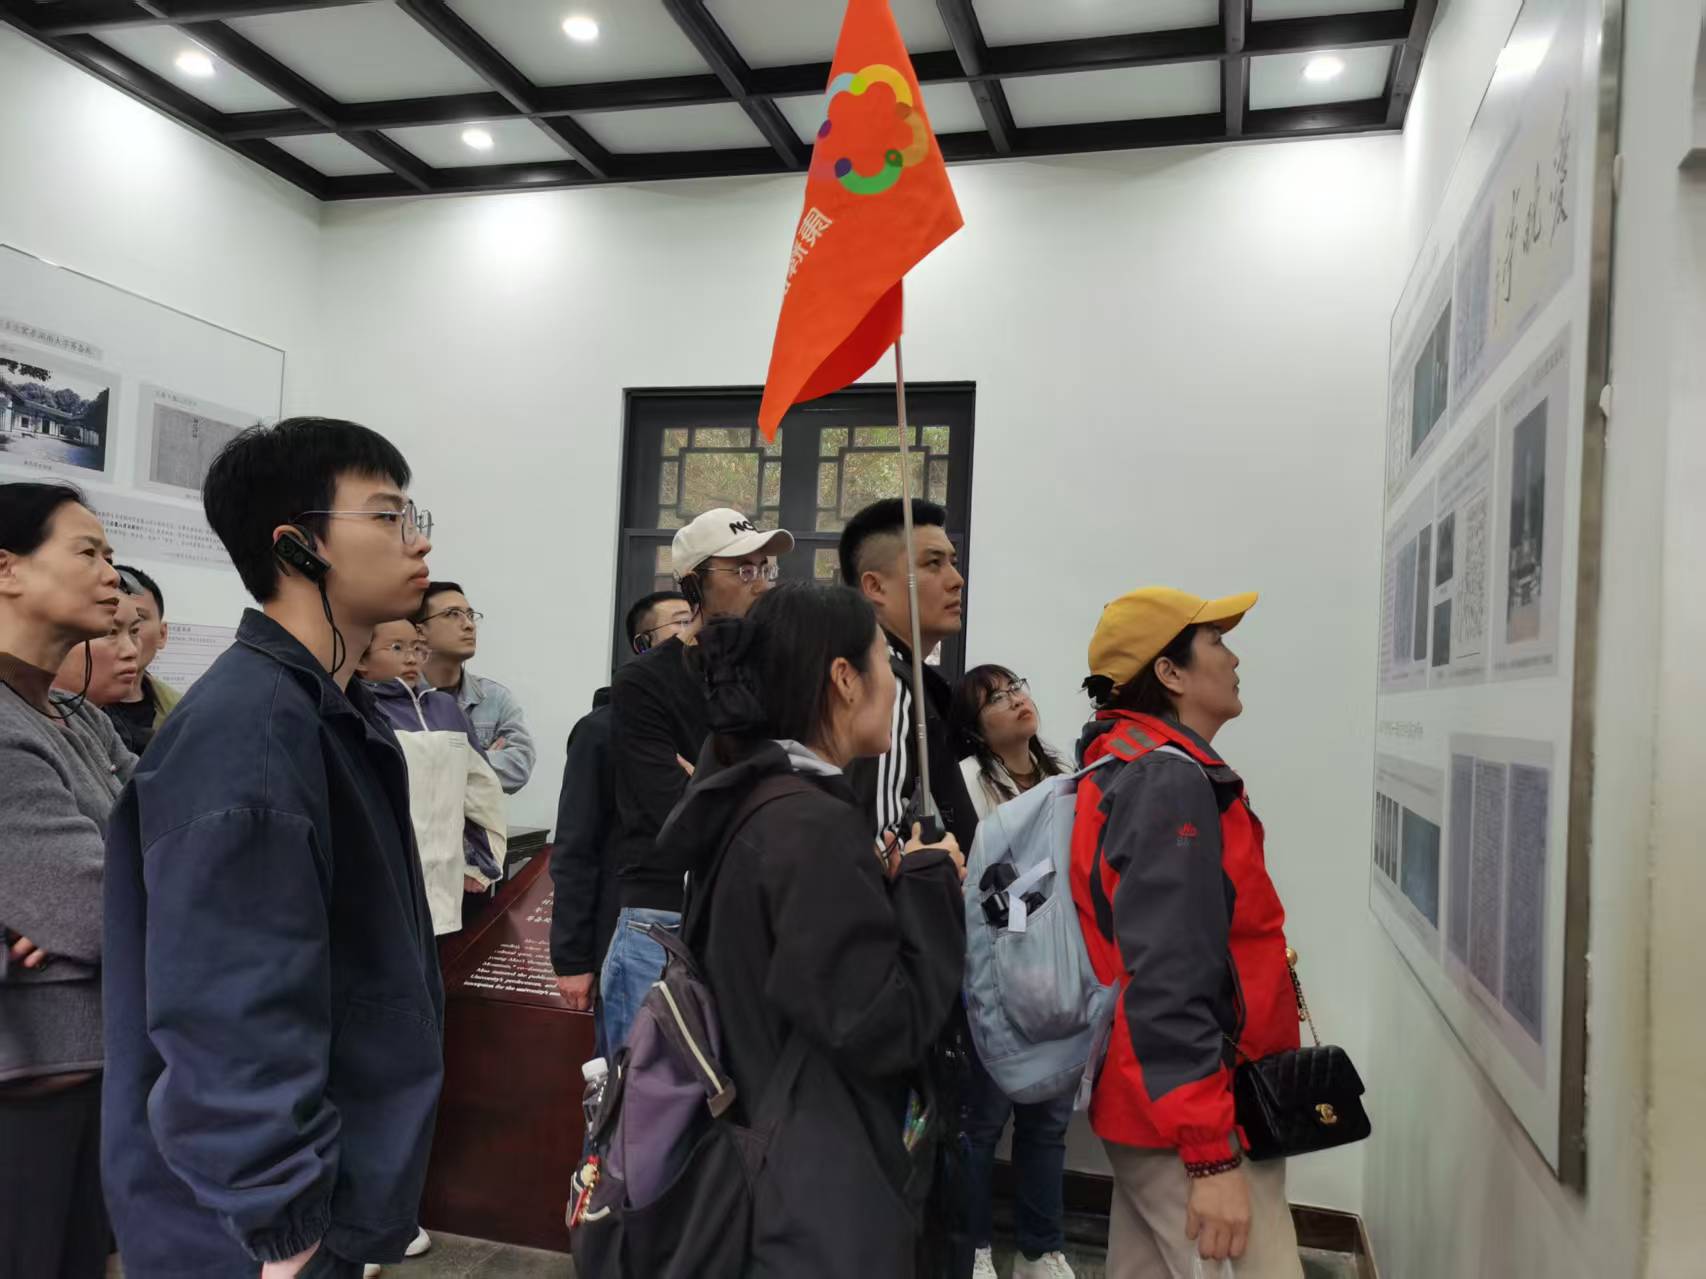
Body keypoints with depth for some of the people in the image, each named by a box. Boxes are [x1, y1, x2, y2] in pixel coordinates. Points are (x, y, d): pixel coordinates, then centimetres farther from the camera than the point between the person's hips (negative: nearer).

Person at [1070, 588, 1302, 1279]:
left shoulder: (1133, 767, 12)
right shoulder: (1172, 780, -19)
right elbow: (1167, 979, -26)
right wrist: (1212, 1157, -25)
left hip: (1148, 1099, 10)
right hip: (1191, 1116, -10)